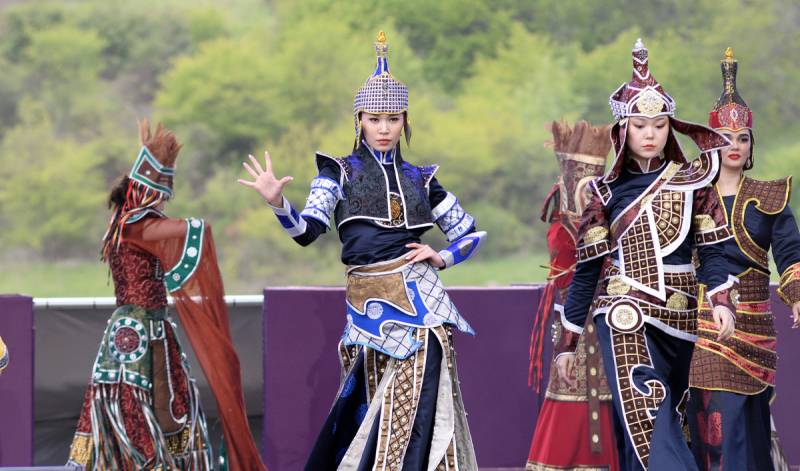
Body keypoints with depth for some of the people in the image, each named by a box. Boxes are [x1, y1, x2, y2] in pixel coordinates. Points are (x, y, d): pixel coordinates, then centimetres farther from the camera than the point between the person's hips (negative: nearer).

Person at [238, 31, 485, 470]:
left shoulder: (420, 180, 14)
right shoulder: (341, 172, 7)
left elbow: (471, 233, 20)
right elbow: (307, 231, -7)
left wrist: (442, 258, 2)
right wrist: (278, 203, -26)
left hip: (417, 298, 1)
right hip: (368, 307, -1)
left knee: (413, 409, -8)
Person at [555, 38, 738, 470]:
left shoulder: (693, 181, 7)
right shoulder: (608, 191, 6)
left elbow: (712, 248, 2)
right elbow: (587, 267, 8)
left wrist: (722, 299, -17)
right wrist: (567, 340, 8)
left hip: (679, 319, 2)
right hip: (625, 317, -2)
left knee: (647, 428, 4)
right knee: (647, 424, -18)